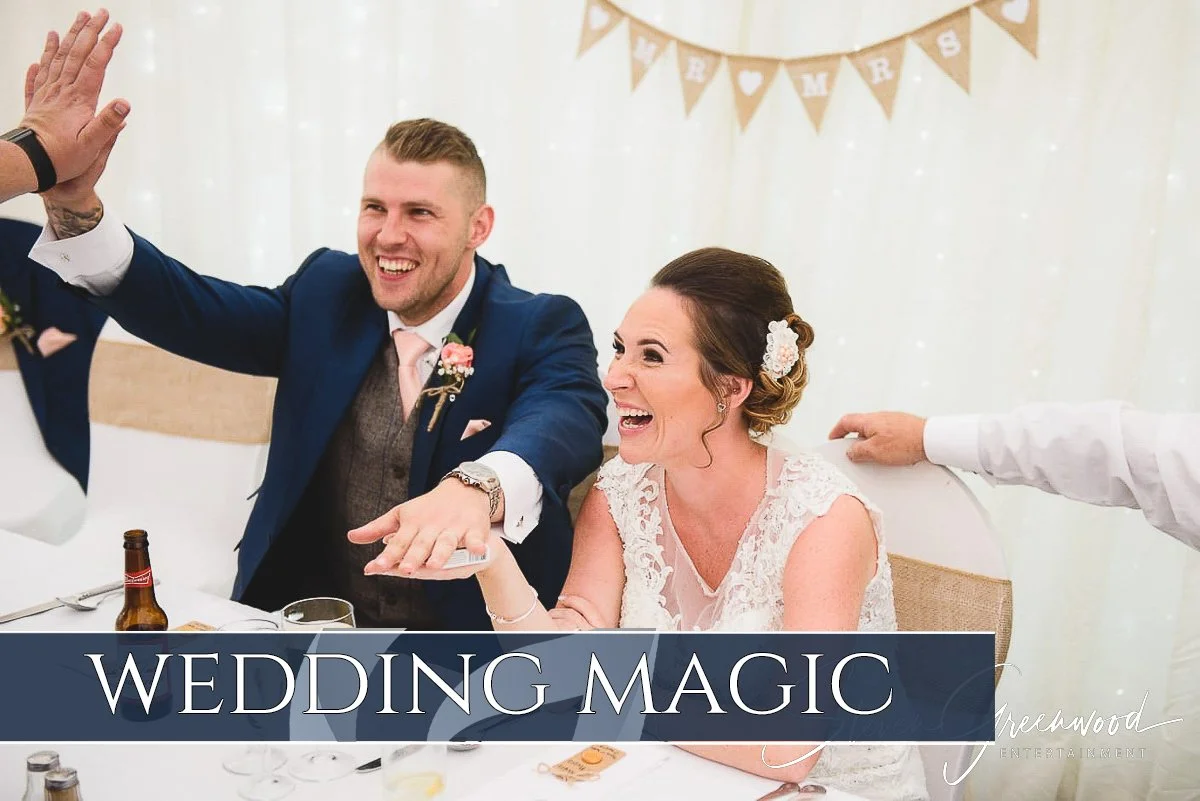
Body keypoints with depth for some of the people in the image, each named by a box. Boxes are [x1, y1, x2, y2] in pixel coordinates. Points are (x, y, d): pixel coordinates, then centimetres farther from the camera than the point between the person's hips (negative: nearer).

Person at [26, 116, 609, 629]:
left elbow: (567, 417, -27)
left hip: (474, 643, -2)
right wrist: (75, 205, -16)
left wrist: (477, 486, -49)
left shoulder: (543, 330, -7)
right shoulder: (326, 294, 7)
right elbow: (189, 310, 1)